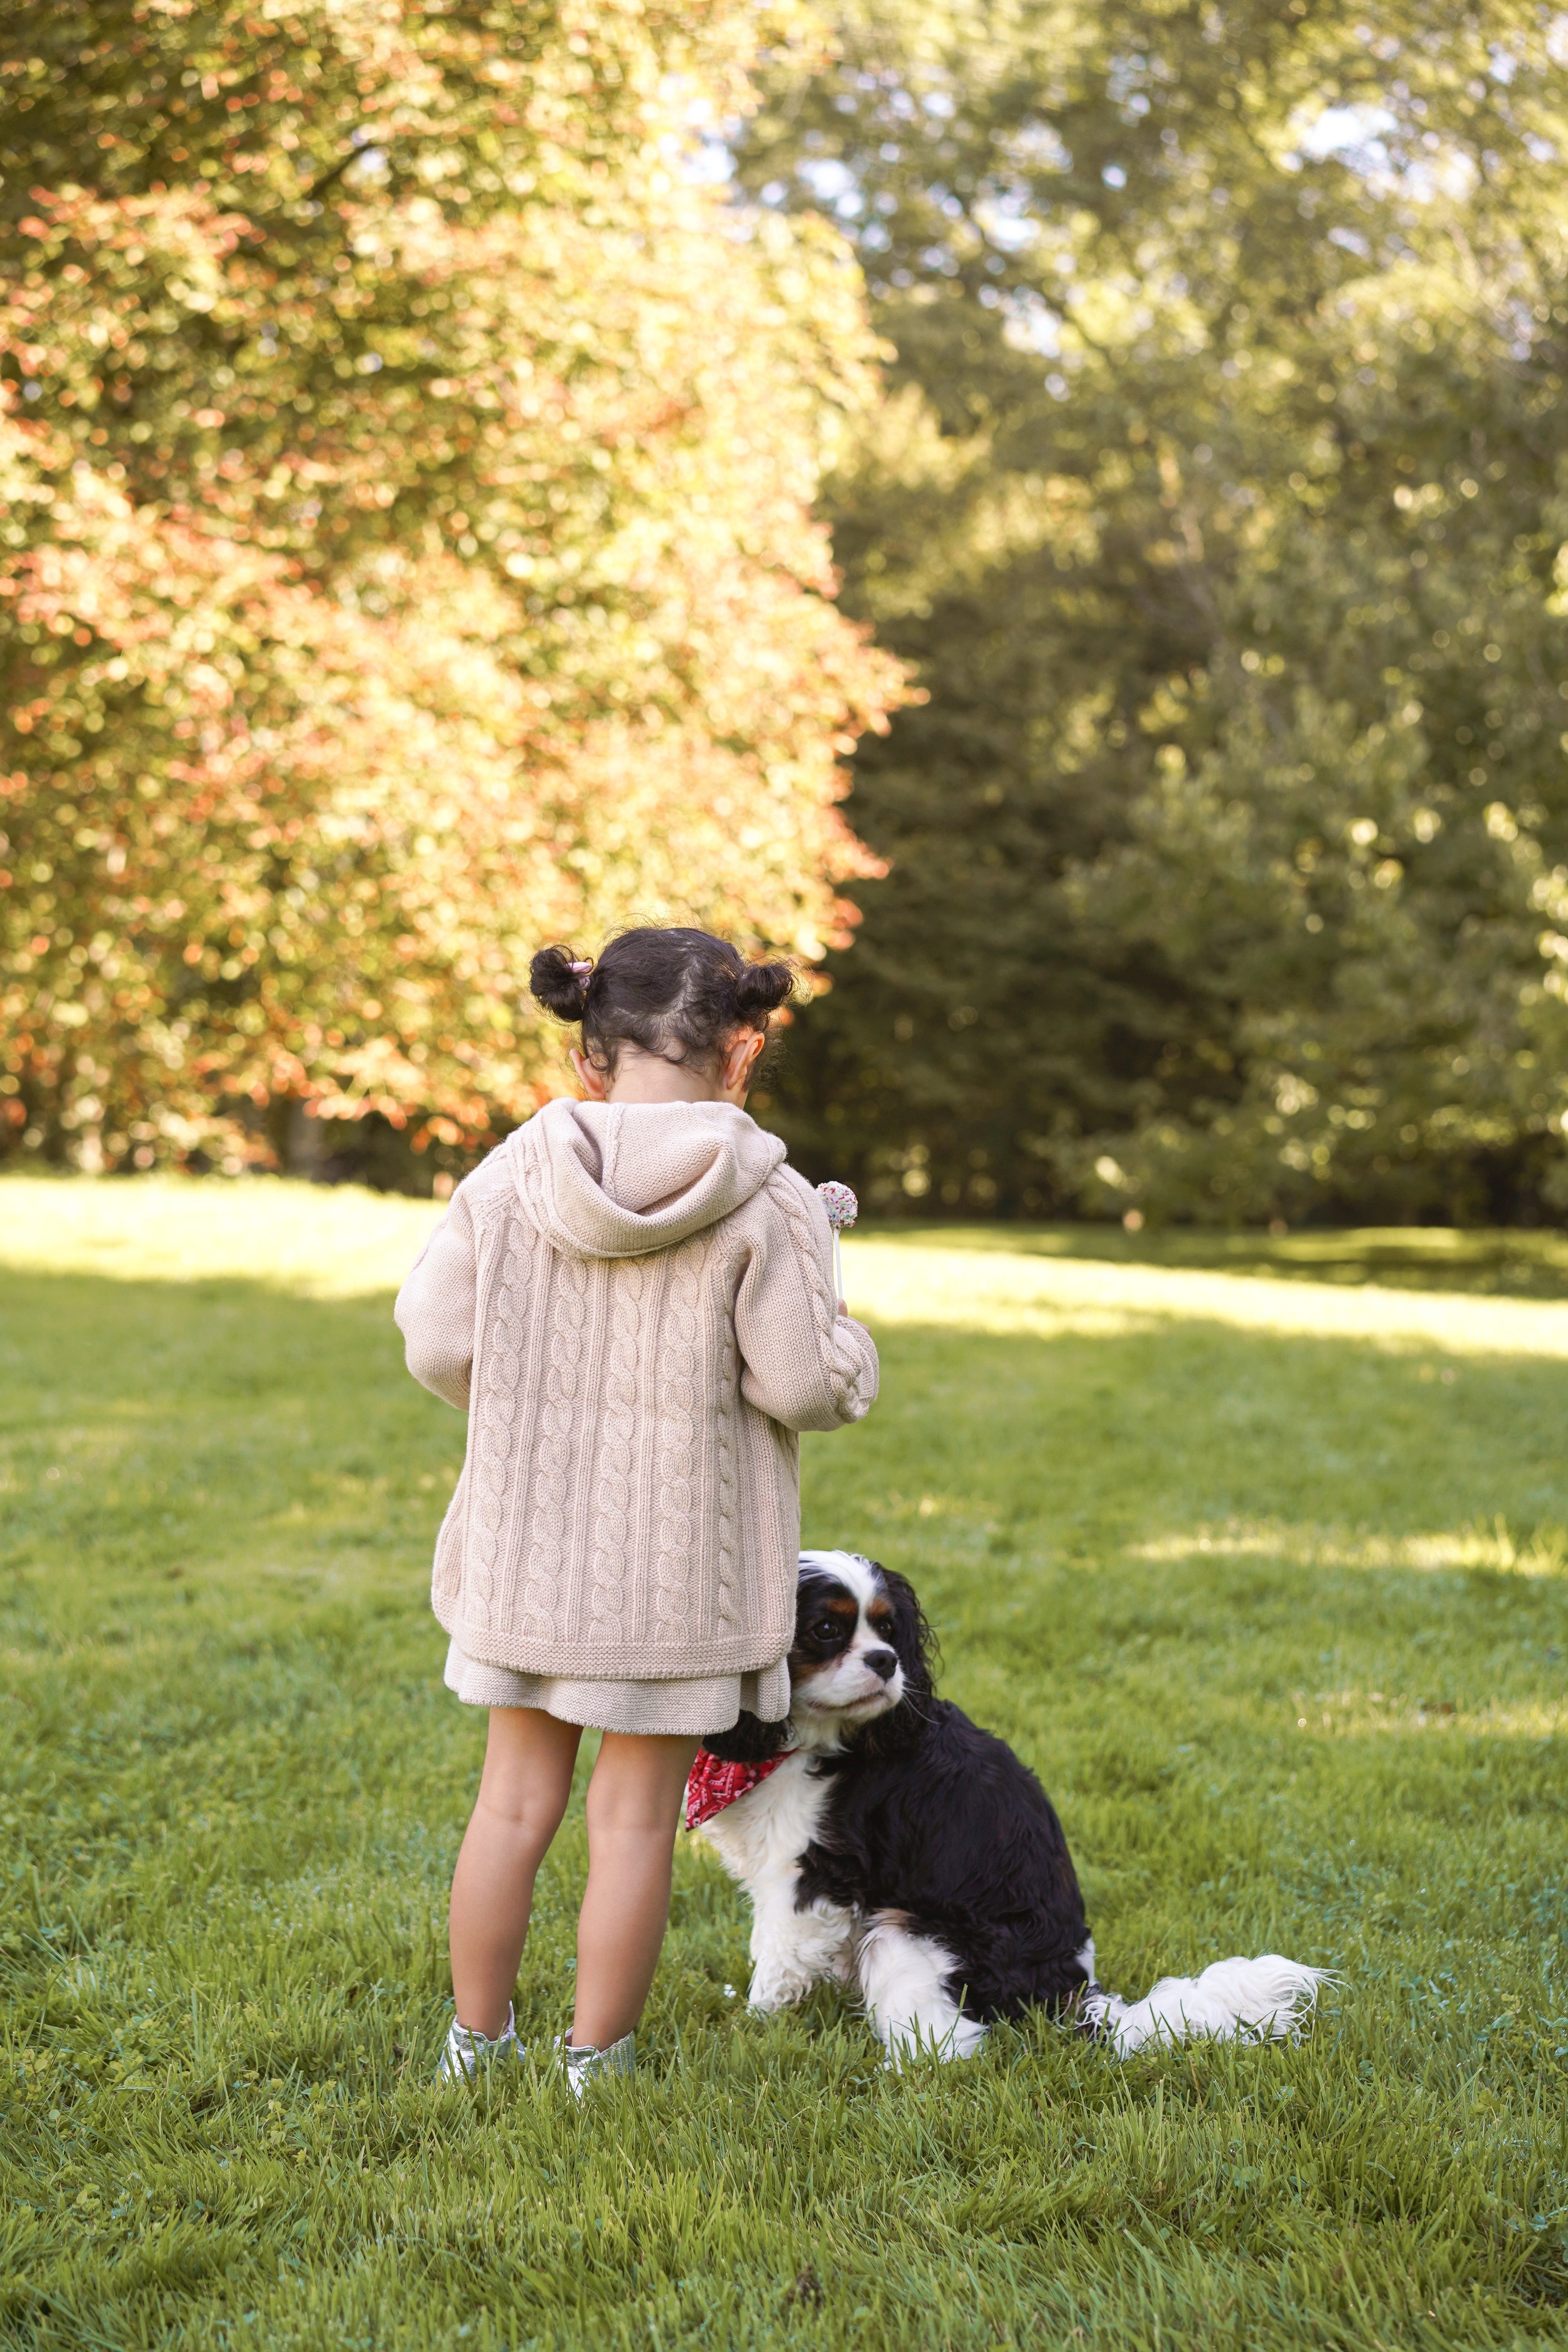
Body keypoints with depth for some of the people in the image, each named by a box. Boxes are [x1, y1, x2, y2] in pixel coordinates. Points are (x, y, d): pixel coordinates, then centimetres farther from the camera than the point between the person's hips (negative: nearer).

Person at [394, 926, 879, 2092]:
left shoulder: (511, 1176, -5)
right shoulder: (763, 1202, -13)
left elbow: (438, 1343, -3)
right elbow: (804, 1383, -14)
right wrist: (848, 1347, 8)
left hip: (528, 1547, 3)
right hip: (676, 1564, -3)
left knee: (516, 1799, 15)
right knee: (635, 1815, 7)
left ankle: (476, 2042, 27)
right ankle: (595, 2062, 16)